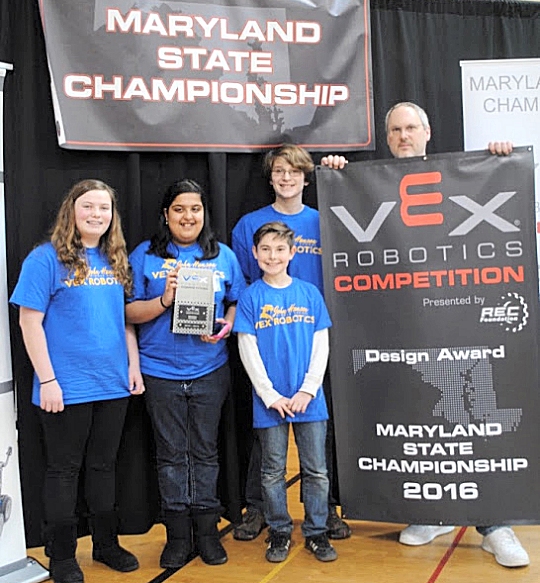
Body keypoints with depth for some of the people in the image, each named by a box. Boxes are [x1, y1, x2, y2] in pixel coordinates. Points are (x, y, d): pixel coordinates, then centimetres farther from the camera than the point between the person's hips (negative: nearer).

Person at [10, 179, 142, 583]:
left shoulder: (116, 260, 9)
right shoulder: (47, 258, -9)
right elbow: (30, 322, -11)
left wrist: (134, 365, 8)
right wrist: (47, 379, -15)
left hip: (114, 384, 5)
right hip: (67, 388, -5)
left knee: (104, 466, 17)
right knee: (64, 470, 8)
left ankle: (106, 543, 32)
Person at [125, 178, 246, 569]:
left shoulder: (223, 256, 7)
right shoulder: (145, 256, 1)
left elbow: (236, 303, 10)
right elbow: (129, 312, -1)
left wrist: (226, 326, -10)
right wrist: (164, 300, -18)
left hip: (209, 371, 1)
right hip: (161, 371, -1)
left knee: (205, 451, 10)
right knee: (172, 454, 8)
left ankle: (207, 530, 24)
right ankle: (178, 535, 21)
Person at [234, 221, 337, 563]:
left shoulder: (310, 293, 2)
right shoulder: (251, 297, -2)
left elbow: (321, 346, 2)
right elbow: (248, 351, -4)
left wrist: (308, 390, -7)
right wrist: (271, 395, -9)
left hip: (309, 399, 1)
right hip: (269, 400, -1)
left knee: (316, 470, 9)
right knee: (273, 471, 10)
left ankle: (316, 532, 23)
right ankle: (280, 532, 25)